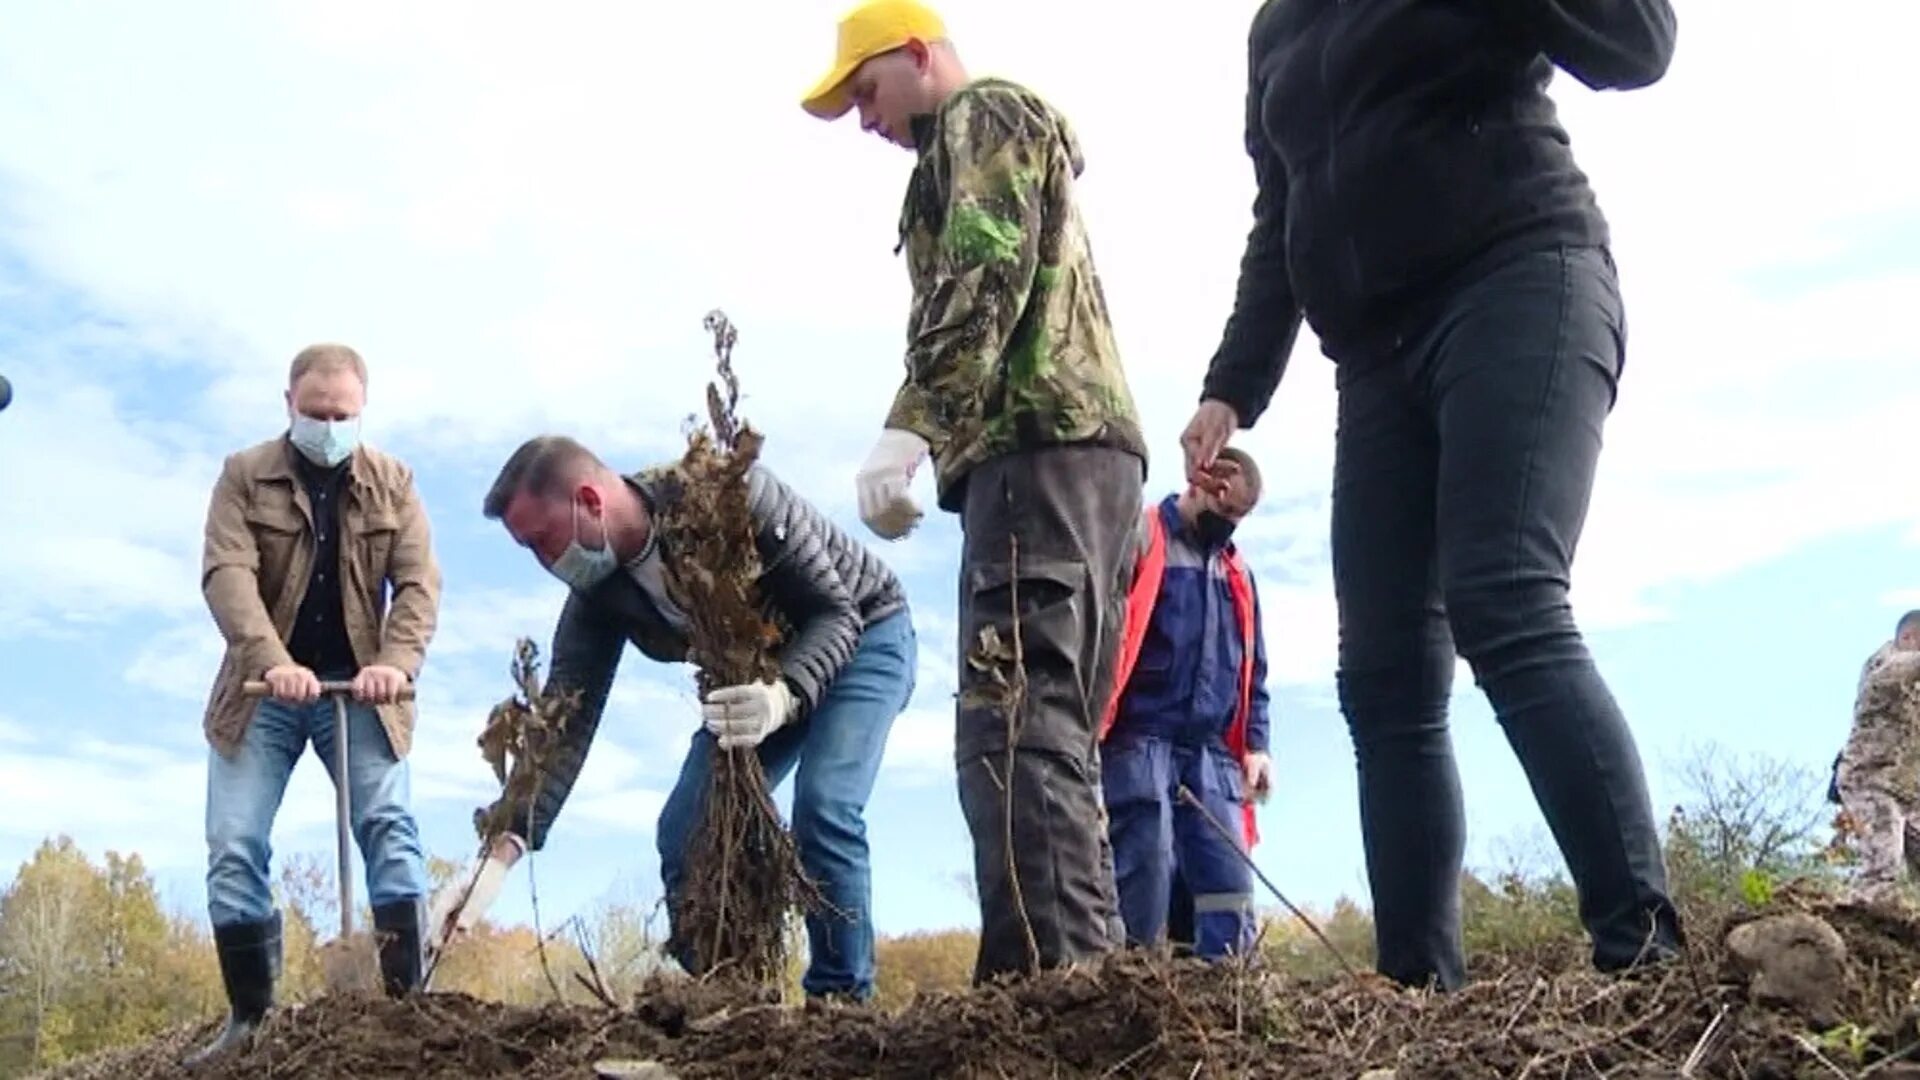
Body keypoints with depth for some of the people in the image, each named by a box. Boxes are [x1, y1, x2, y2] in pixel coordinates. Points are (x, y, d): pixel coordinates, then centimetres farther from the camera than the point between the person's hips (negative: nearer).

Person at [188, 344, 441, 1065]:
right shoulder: (244, 476, 0)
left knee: (390, 829, -13)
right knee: (233, 847, -3)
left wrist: (396, 662, -24)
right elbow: (226, 573, -14)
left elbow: (418, 581, -4)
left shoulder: (393, 483, 4)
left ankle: (407, 1001, -9)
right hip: (263, 690, 0)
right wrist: (271, 660, -30)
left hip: (357, 688, 0)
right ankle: (250, 1016, 8)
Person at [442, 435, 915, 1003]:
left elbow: (838, 611, -30)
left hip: (863, 634, -6)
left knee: (823, 810, -26)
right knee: (684, 835, -6)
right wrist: (503, 852, -28)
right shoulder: (597, 593, -15)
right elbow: (567, 723, -17)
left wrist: (783, 697, -49)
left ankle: (842, 1003, -11)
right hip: (758, 671, 6)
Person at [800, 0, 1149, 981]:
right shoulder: (1018, 137, 36)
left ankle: (1045, 979, -26)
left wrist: (909, 425, -22)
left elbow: (983, 278, -12)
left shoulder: (984, 116, 7)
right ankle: (1088, 970, 5)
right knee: (1055, 732, 7)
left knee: (1012, 727, -19)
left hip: (1038, 446, -10)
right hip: (1086, 448, 10)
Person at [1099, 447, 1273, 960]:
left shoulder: (1237, 573, 24)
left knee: (1231, 894, -4)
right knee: (1144, 893, -12)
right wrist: (1090, 725, -14)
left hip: (1211, 753, 6)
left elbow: (1252, 670, 27)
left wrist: (1255, 744, 13)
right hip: (1140, 744, -6)